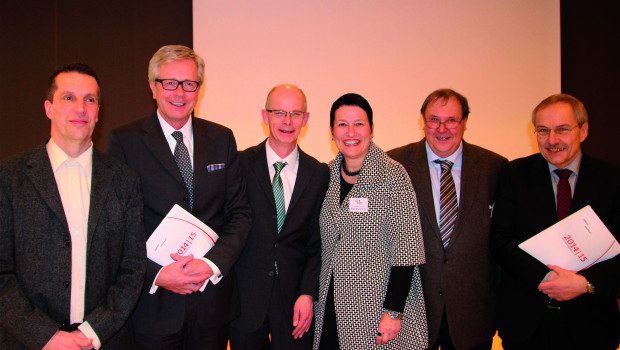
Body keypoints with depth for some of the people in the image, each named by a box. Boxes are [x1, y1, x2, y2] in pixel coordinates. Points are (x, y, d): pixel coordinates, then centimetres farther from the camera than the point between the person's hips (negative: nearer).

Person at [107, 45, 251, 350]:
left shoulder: (222, 139, 6)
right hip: (151, 300, -2)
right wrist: (155, 274, -16)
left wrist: (213, 262, -11)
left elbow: (240, 213, 3)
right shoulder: (124, 141, -3)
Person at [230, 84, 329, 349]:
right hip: (246, 295, -1)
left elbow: (318, 241, 2)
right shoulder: (240, 165, -3)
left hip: (294, 299, 1)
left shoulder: (319, 174, 2)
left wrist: (308, 293, -6)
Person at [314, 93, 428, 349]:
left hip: (377, 309, -4)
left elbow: (406, 250, -14)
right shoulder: (328, 174, 5)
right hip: (333, 306, 5)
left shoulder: (392, 174, -11)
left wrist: (394, 312, -17)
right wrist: (311, 295, 8)